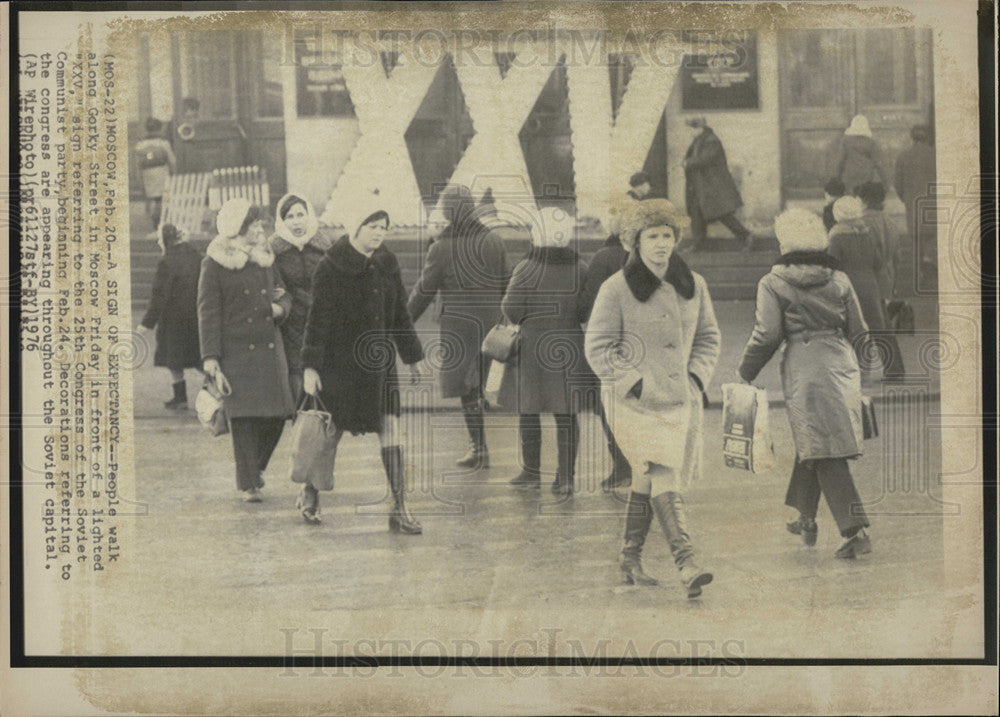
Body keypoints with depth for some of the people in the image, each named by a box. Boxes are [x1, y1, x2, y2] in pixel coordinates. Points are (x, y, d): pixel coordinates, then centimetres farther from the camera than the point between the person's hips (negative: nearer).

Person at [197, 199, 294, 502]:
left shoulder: (265, 257, 13)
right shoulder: (215, 263, -3)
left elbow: (283, 294, 23)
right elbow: (208, 312, -6)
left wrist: (280, 307, -3)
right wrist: (210, 356, -12)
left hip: (269, 347, 5)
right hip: (235, 350, -5)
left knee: (277, 412, 3)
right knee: (244, 416, -4)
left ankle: (255, 466, 27)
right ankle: (248, 484, 4)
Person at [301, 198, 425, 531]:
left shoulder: (387, 264, 7)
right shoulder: (330, 268, -8)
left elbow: (400, 314, 15)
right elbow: (318, 319, -10)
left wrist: (414, 357, 17)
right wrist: (310, 365, -15)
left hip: (380, 362, 4)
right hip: (341, 363, -4)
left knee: (391, 429, -4)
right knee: (333, 430, 7)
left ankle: (400, 510, -4)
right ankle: (310, 493, 32)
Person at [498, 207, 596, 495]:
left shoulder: (526, 270, -12)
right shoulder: (581, 269, -2)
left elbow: (512, 312, -11)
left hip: (532, 347, -3)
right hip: (571, 348, 3)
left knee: (529, 411, 10)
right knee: (566, 415, 8)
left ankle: (531, 472, 17)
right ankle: (566, 476, 8)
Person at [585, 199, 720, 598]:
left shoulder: (693, 285, 8)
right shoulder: (616, 289, -7)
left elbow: (708, 337, 18)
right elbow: (599, 349, -5)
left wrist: (697, 377, 2)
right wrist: (637, 384, -13)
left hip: (682, 401, 5)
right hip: (633, 402, -5)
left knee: (647, 482, 12)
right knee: (663, 477, -18)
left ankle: (630, 560, 26)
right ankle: (686, 565, -25)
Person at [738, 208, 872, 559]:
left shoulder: (773, 283, -3)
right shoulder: (839, 279, 10)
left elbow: (767, 335, -7)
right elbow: (857, 330, 11)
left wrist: (745, 373, 5)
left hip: (805, 369, -5)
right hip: (843, 366, 5)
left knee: (824, 454, -4)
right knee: (812, 446, 20)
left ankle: (856, 530, -12)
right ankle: (806, 519, 30)